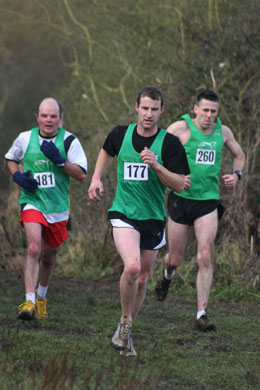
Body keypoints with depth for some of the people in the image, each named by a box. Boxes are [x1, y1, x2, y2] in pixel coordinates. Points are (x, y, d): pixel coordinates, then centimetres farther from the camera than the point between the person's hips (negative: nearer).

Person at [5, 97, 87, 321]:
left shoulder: (69, 141, -5)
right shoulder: (25, 138, -1)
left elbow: (82, 174, -9)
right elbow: (10, 159, 18)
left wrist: (59, 160, -23)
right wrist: (18, 176, -3)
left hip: (58, 206, 1)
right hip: (32, 202, -1)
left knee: (48, 256, 14)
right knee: (34, 248, -23)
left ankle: (41, 296, 40)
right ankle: (29, 301, -25)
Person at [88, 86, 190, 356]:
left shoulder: (170, 143, -6)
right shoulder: (120, 134, 0)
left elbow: (179, 184, -9)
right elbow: (107, 152, 24)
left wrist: (156, 165, -23)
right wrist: (96, 178, 12)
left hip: (153, 218, 1)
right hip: (123, 213, -1)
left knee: (141, 279, 9)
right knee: (132, 267, -25)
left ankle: (125, 332, 29)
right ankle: (125, 323, -5)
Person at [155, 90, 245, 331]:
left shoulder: (223, 131, 6)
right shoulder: (181, 128, -8)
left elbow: (239, 155, 24)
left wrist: (236, 175, 5)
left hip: (208, 201, 2)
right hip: (181, 199, -2)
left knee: (205, 257, -12)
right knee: (175, 259, 8)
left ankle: (201, 314, -9)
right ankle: (167, 276, 47)